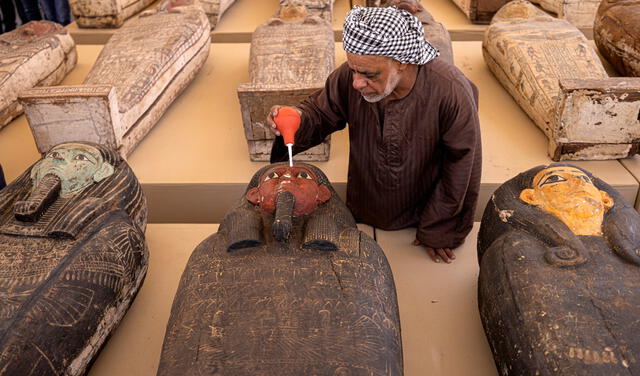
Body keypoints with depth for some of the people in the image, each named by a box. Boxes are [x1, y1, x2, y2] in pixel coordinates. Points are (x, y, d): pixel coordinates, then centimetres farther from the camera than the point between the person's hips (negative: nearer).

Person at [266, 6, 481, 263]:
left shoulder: (451, 92, -31)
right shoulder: (348, 76, -23)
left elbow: (461, 166, -20)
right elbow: (321, 110, -5)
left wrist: (440, 233, -9)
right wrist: (298, 120, -31)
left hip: (421, 214, -2)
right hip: (363, 213, 3)